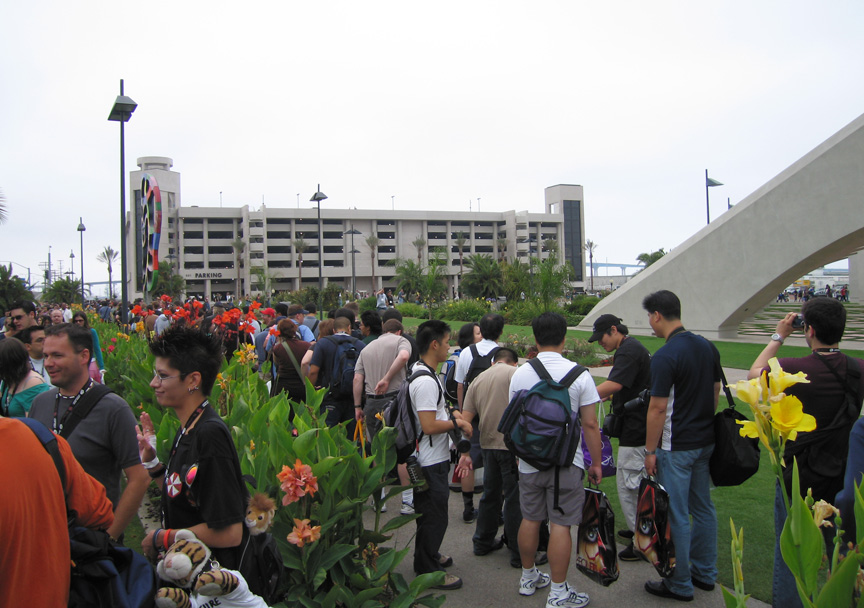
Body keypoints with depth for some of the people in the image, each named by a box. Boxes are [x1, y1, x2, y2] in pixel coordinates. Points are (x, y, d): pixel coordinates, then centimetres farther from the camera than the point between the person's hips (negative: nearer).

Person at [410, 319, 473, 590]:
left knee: (429, 513, 24)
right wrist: (457, 423, -15)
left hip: (430, 459, 11)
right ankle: (429, 572, 15)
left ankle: (428, 556, 40)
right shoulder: (426, 381, -25)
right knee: (434, 515, 2)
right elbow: (429, 426, -29)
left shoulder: (419, 372, 9)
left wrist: (450, 417, 12)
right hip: (430, 461, -11)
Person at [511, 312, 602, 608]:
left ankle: (528, 577, 32)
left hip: (529, 461, 4)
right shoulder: (578, 374, -11)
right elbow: (590, 424, -9)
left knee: (530, 519, 15)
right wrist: (597, 463, 1)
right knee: (560, 525, 3)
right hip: (566, 462, -3)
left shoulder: (520, 374, -1)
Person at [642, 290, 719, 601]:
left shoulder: (665, 356, -20)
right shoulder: (707, 346, 5)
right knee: (703, 508, 18)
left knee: (677, 517, 2)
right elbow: (715, 391, 13)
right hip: (706, 441, 9)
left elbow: (658, 408, -19)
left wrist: (650, 450, -11)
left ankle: (680, 585, 13)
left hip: (676, 448, -8)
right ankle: (705, 573, 31)